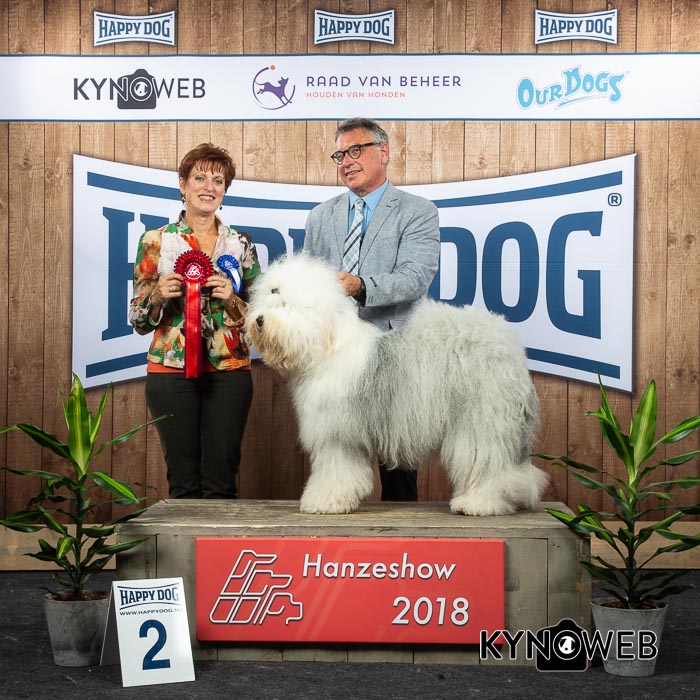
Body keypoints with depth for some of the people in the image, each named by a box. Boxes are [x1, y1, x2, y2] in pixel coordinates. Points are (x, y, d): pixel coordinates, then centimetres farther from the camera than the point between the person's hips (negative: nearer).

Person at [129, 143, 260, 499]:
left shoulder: (241, 244, 8)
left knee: (221, 481, -1)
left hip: (228, 372, 1)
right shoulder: (155, 241, 4)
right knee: (183, 481, 1)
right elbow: (138, 321, 5)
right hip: (171, 371, -1)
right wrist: (157, 294, -14)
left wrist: (232, 298, -10)